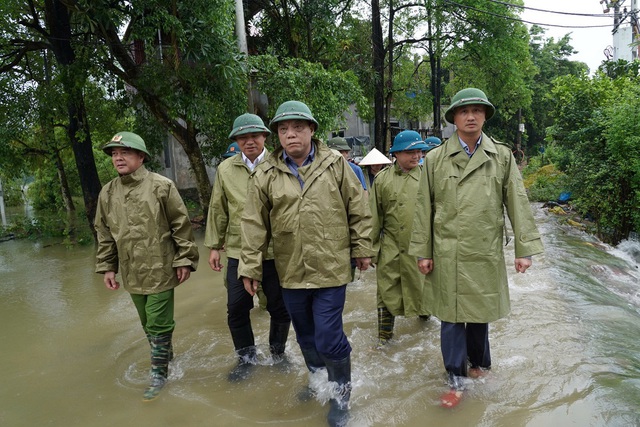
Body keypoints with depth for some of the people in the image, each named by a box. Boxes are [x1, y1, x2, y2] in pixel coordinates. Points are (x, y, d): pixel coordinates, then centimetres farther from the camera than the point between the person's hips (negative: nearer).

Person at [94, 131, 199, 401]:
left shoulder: (161, 186, -10)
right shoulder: (107, 193, 5)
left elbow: (182, 226, -8)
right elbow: (104, 234, 13)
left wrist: (185, 260, -9)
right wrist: (107, 267, 11)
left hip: (160, 270, -5)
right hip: (131, 274, 5)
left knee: (159, 325, 0)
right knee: (147, 324, 19)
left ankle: (159, 374, 17)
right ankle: (164, 356, 40)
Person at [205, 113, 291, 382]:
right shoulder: (225, 169, 4)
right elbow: (217, 210, 9)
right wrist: (213, 245, 9)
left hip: (276, 252, -2)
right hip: (238, 252, 2)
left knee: (280, 308, 11)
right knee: (236, 309, 9)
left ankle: (278, 353, 36)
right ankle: (247, 357, 32)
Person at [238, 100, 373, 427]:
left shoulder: (335, 164, -3)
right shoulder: (265, 174, -2)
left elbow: (358, 210, 2)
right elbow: (254, 224, 0)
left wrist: (361, 249, 3)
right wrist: (250, 267, 1)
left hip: (330, 269, -2)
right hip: (290, 272, 3)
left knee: (328, 338, -2)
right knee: (305, 335, 19)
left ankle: (341, 394, 24)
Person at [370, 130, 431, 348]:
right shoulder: (383, 179, 1)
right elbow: (375, 216, 4)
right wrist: (371, 246, 4)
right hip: (390, 246, 0)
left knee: (420, 284, 16)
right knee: (387, 289, 5)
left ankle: (423, 310, 46)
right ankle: (384, 334, 18)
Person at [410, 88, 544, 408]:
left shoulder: (502, 157, 4)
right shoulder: (435, 159, 1)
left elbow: (518, 204, 2)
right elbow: (424, 208, 2)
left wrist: (525, 248, -3)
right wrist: (422, 251, 0)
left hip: (486, 253, 1)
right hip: (447, 253, -1)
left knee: (479, 312, 15)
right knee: (451, 315, 5)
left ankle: (479, 362, 39)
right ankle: (456, 380, 20)